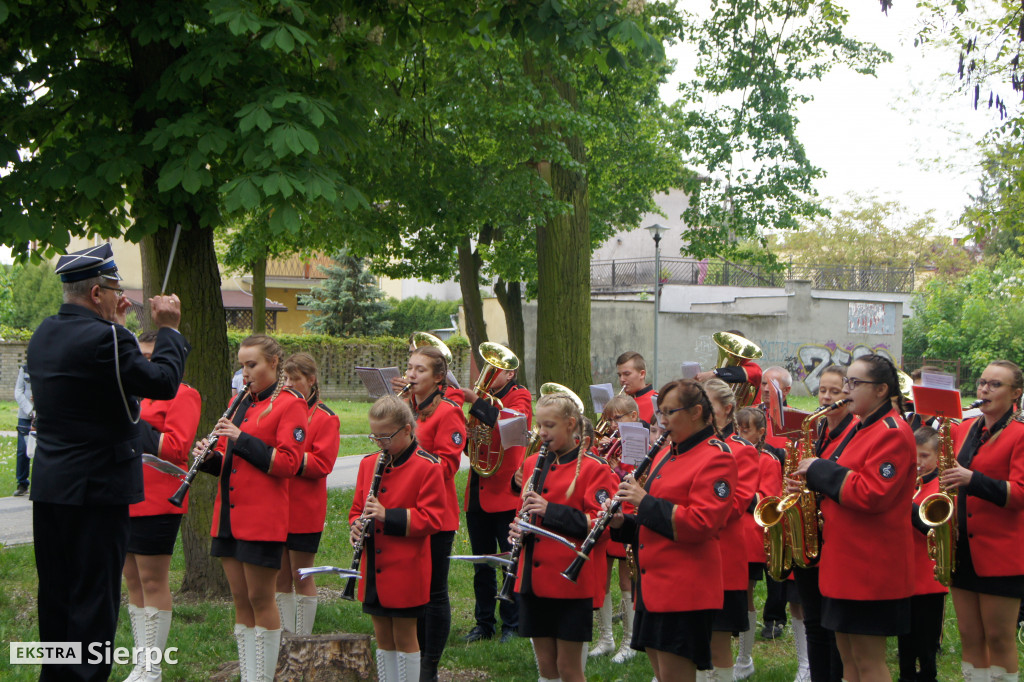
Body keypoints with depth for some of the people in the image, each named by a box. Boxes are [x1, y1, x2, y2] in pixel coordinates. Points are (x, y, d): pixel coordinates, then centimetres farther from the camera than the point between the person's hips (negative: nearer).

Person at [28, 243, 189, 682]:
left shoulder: (43, 335, 7)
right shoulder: (105, 338, -19)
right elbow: (162, 383, -16)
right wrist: (168, 330, -3)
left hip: (48, 488, 8)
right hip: (98, 489, -8)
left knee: (54, 593, 15)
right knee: (95, 596, 0)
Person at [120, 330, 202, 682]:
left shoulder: (181, 395, -6)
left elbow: (177, 447, -17)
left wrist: (133, 424, -19)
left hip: (156, 502, -8)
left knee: (152, 582, -4)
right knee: (132, 581, 10)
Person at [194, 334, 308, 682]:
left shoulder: (289, 405, -4)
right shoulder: (241, 404, 17)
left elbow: (287, 463, -13)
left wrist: (242, 438, -17)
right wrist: (209, 456, 0)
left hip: (262, 518, -7)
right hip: (229, 515, 7)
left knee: (260, 599, -2)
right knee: (240, 600, 9)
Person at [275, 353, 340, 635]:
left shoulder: (325, 418, -4)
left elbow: (321, 464, -13)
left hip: (303, 511, -5)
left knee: (301, 578, 1)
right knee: (280, 577, 9)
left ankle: (303, 638, 8)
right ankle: (284, 635, 16)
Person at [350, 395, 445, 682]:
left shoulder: (427, 467, -10)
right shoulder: (368, 463, 9)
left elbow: (431, 518, -13)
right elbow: (357, 507, 17)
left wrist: (388, 516, -22)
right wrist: (356, 525, -6)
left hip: (405, 572, -6)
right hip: (374, 569, 6)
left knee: (404, 637, 1)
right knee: (383, 638, 13)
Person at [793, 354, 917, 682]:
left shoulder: (892, 434, -14)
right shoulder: (861, 428, 17)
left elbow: (873, 494, -24)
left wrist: (820, 471, -16)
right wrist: (811, 483, 5)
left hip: (870, 565, -10)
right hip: (845, 557, 10)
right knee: (847, 654, 13)